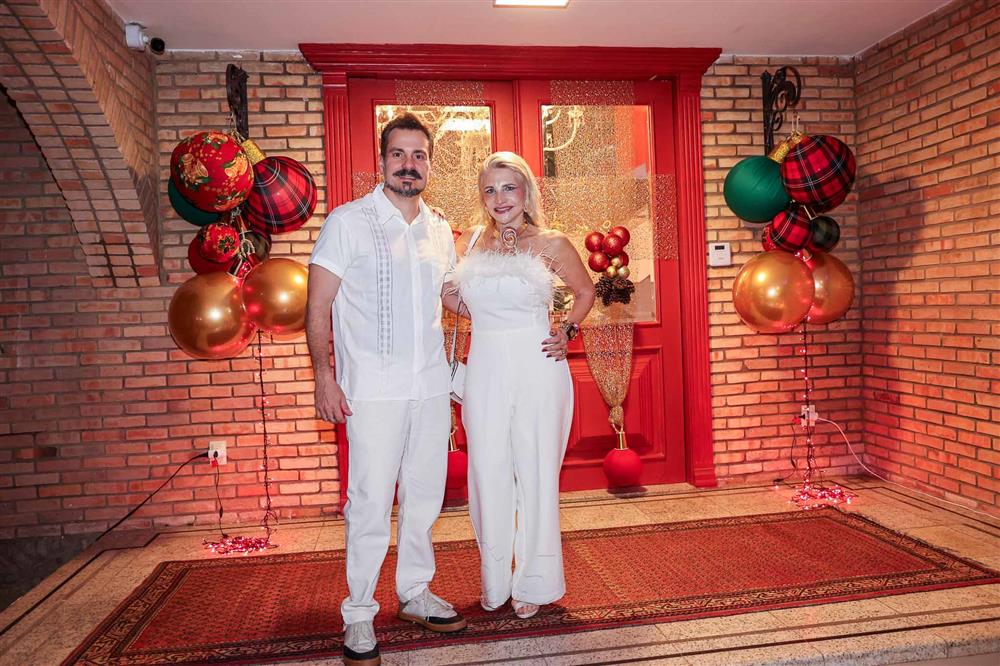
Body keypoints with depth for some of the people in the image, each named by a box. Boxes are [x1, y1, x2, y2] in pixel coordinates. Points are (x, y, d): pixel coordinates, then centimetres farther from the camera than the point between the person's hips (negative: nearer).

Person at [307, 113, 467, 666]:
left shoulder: (440, 230, 12)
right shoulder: (347, 222, -2)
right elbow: (318, 306, -4)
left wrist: (453, 366, 13)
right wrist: (324, 376, -12)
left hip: (432, 387, 5)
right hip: (373, 390, -5)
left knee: (425, 496, 12)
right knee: (370, 502, -1)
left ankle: (415, 594, 30)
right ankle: (359, 615, 16)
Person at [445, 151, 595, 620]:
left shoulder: (551, 244, 0)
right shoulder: (468, 244, 8)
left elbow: (585, 292, 15)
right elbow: (452, 298, 19)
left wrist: (567, 332, 1)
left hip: (538, 367, -2)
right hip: (486, 368, 3)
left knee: (536, 474, 5)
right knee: (488, 474, 7)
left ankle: (534, 583, 23)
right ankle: (495, 582, 25)